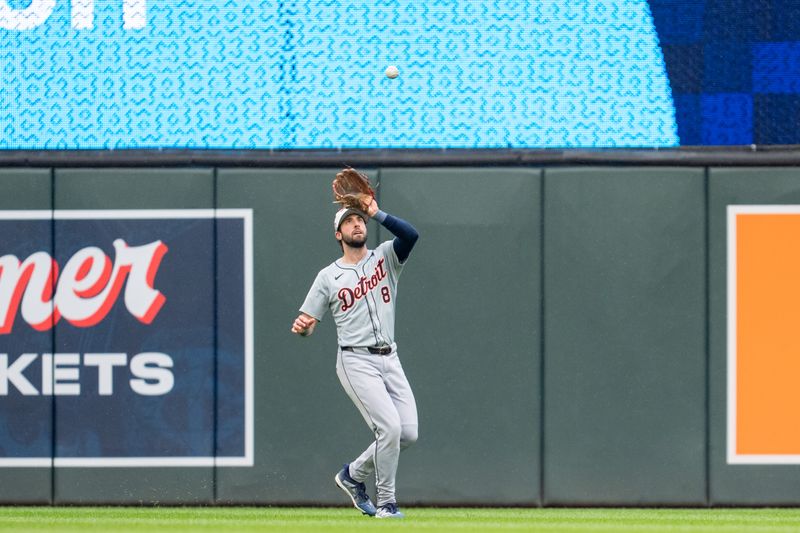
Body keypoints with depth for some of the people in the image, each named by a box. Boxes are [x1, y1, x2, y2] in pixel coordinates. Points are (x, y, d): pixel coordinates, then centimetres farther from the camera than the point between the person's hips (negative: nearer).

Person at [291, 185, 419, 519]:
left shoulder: (385, 258, 10)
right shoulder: (328, 276, 5)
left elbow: (411, 235, -10)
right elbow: (307, 323, 5)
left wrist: (378, 214, -16)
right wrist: (301, 326, -18)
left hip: (389, 359, 4)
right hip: (356, 362, -4)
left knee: (408, 434, -1)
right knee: (390, 427, -19)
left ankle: (353, 475, 21)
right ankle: (386, 504, -6)